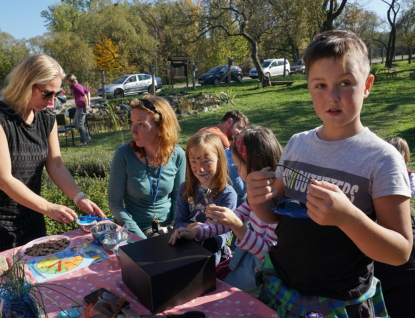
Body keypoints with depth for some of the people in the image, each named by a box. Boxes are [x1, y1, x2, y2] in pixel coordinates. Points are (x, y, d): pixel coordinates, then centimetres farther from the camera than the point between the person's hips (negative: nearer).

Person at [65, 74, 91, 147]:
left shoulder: (75, 86, -13)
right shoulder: (77, 85, 16)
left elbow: (84, 95, -23)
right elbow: (88, 91, 22)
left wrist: (86, 104, -16)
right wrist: (89, 101, 17)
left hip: (81, 107, -10)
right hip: (79, 107, 10)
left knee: (80, 124, -2)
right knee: (75, 123, 18)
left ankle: (83, 141, 5)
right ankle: (87, 136, 22)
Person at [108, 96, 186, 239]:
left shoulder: (177, 155, -8)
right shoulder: (123, 154, -14)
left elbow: (177, 195, 5)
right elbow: (115, 203, -9)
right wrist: (142, 238, -14)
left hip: (169, 228, 2)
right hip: (137, 231, -1)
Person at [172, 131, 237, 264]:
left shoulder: (228, 194, -9)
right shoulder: (186, 189, 4)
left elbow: (223, 233, -12)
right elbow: (178, 222, 4)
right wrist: (189, 227, -20)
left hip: (210, 251, -3)